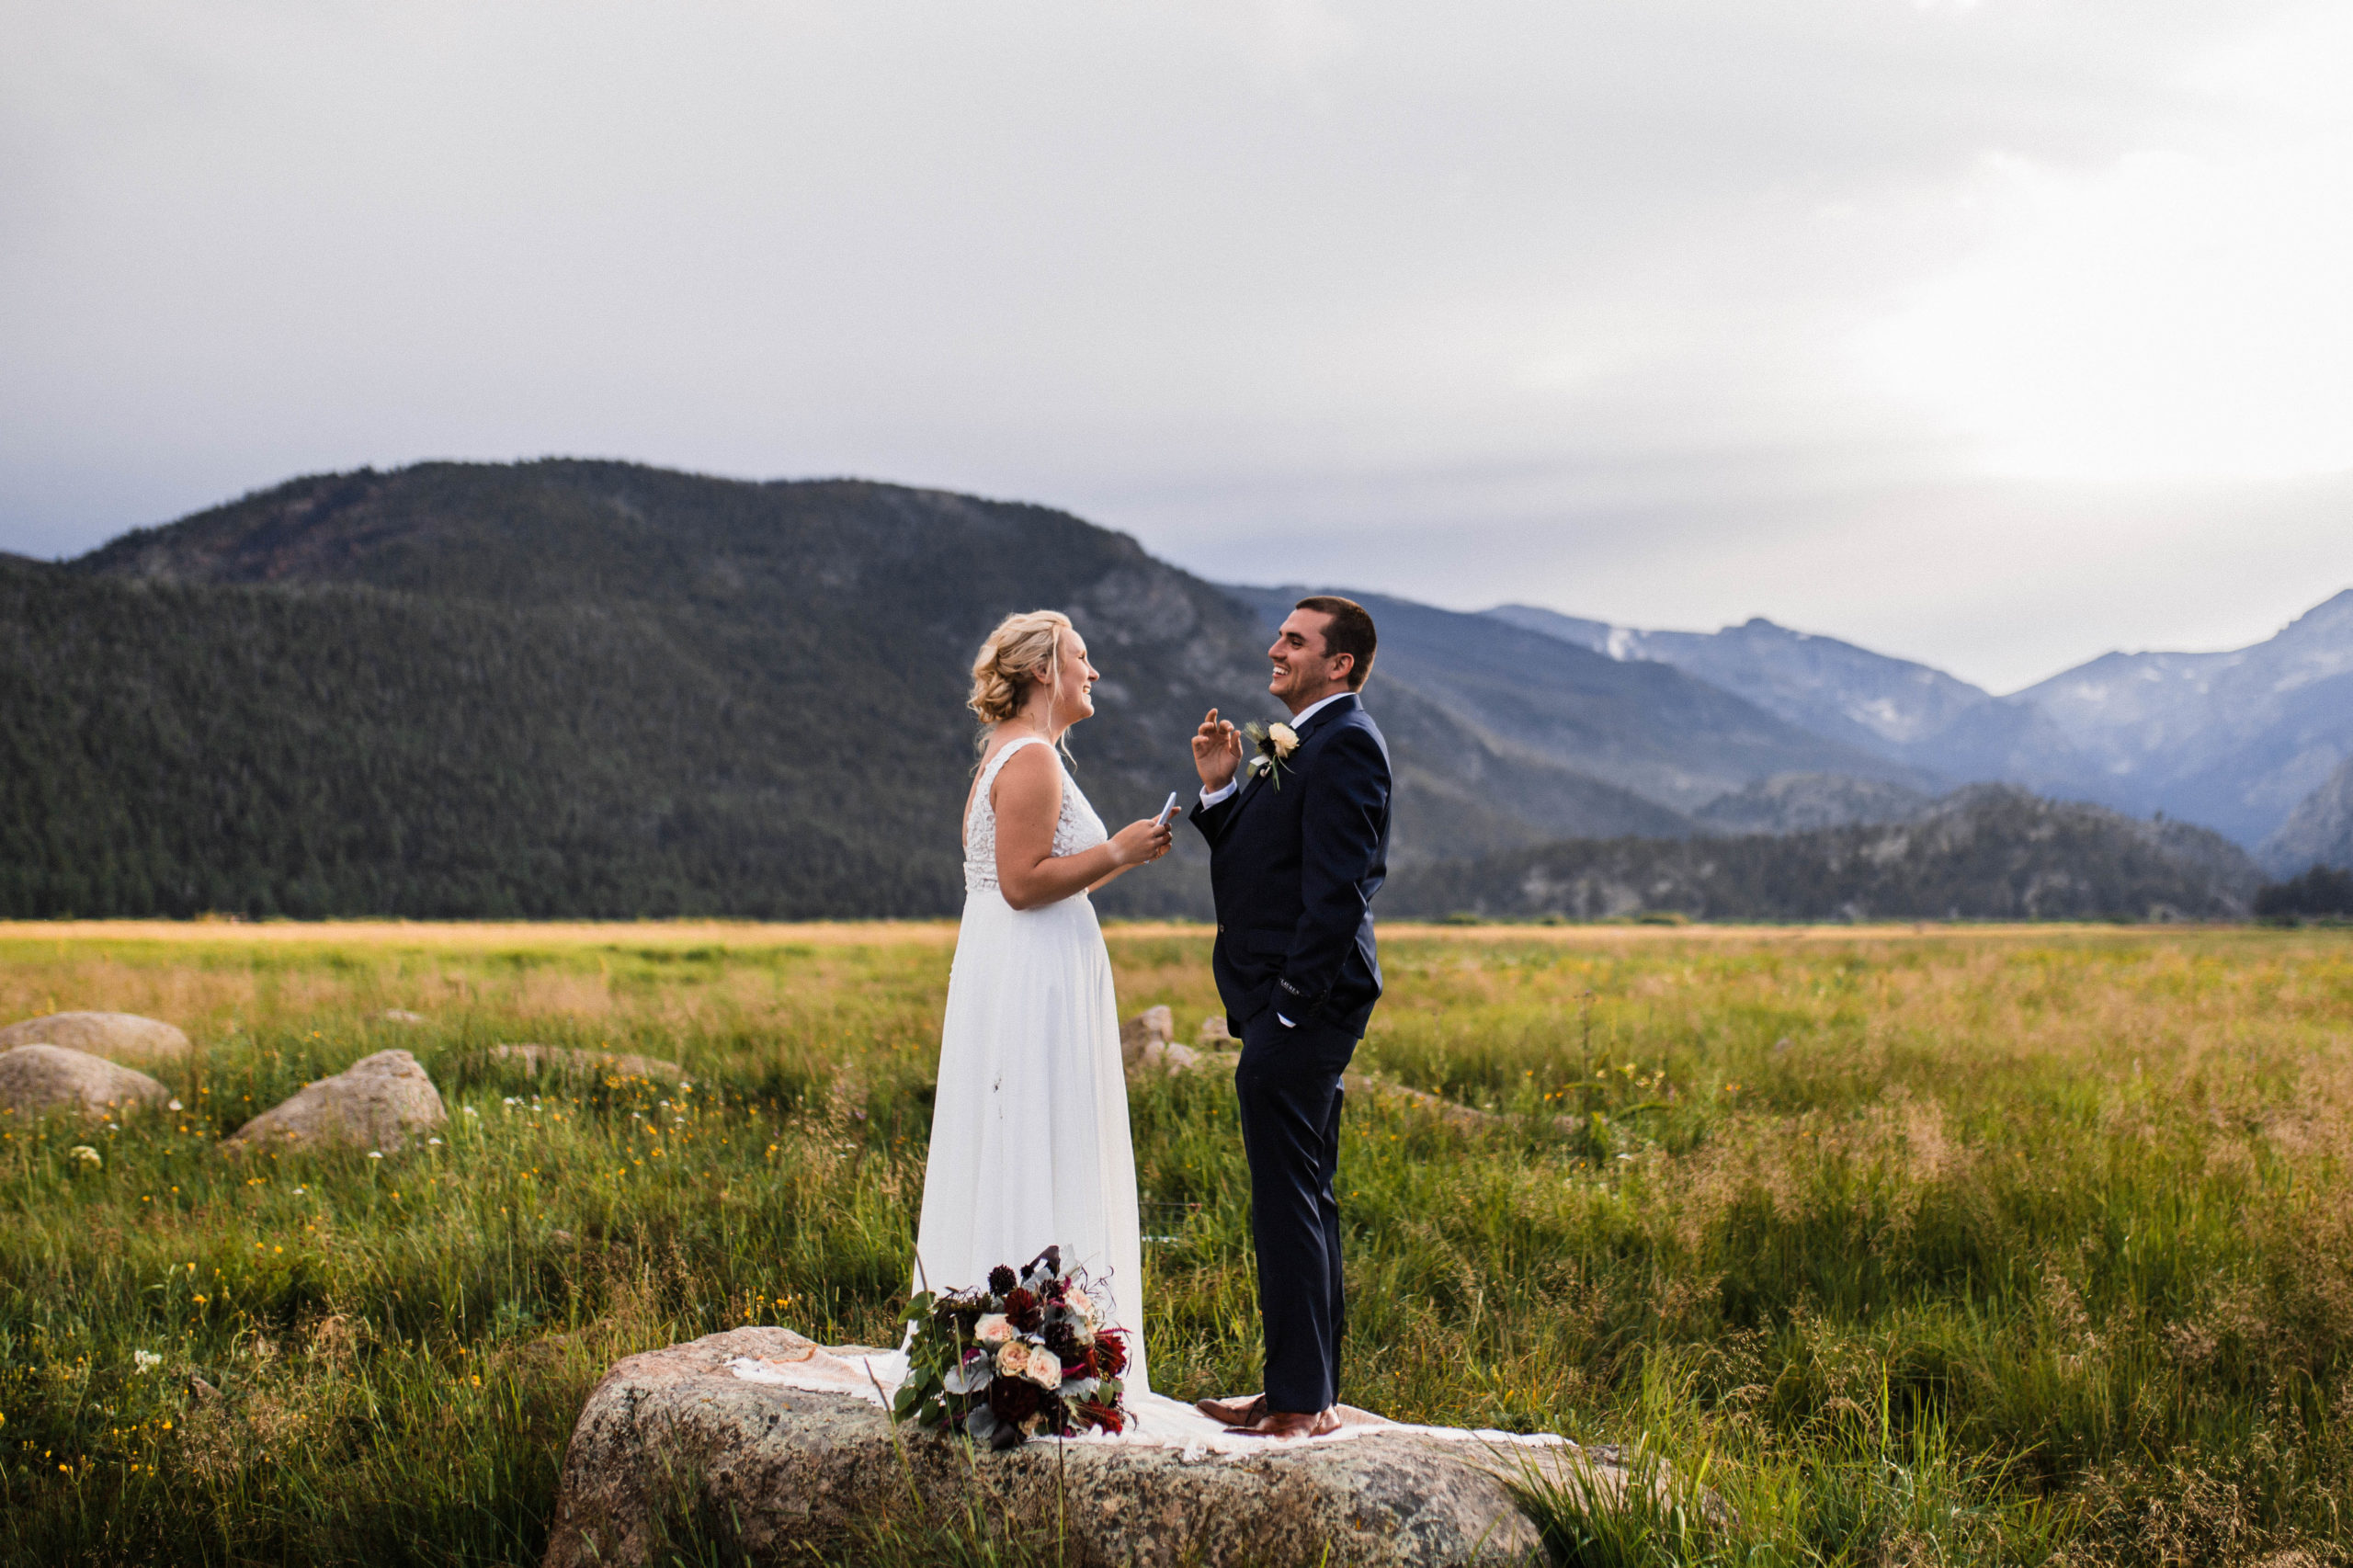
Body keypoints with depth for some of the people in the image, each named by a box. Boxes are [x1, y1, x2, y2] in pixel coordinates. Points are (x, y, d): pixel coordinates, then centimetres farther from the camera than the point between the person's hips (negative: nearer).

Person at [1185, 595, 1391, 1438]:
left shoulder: (1345, 743, -14)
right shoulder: (1293, 743, 18)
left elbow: (1338, 888, -20)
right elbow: (1253, 857, 17)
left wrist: (1290, 1003, -20)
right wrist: (1221, 787, 3)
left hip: (1303, 1004, -11)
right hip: (1284, 1009, 11)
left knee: (1288, 1201, -7)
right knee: (1302, 1202, 15)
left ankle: (1302, 1399, -1)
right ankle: (1309, 1390, 23)